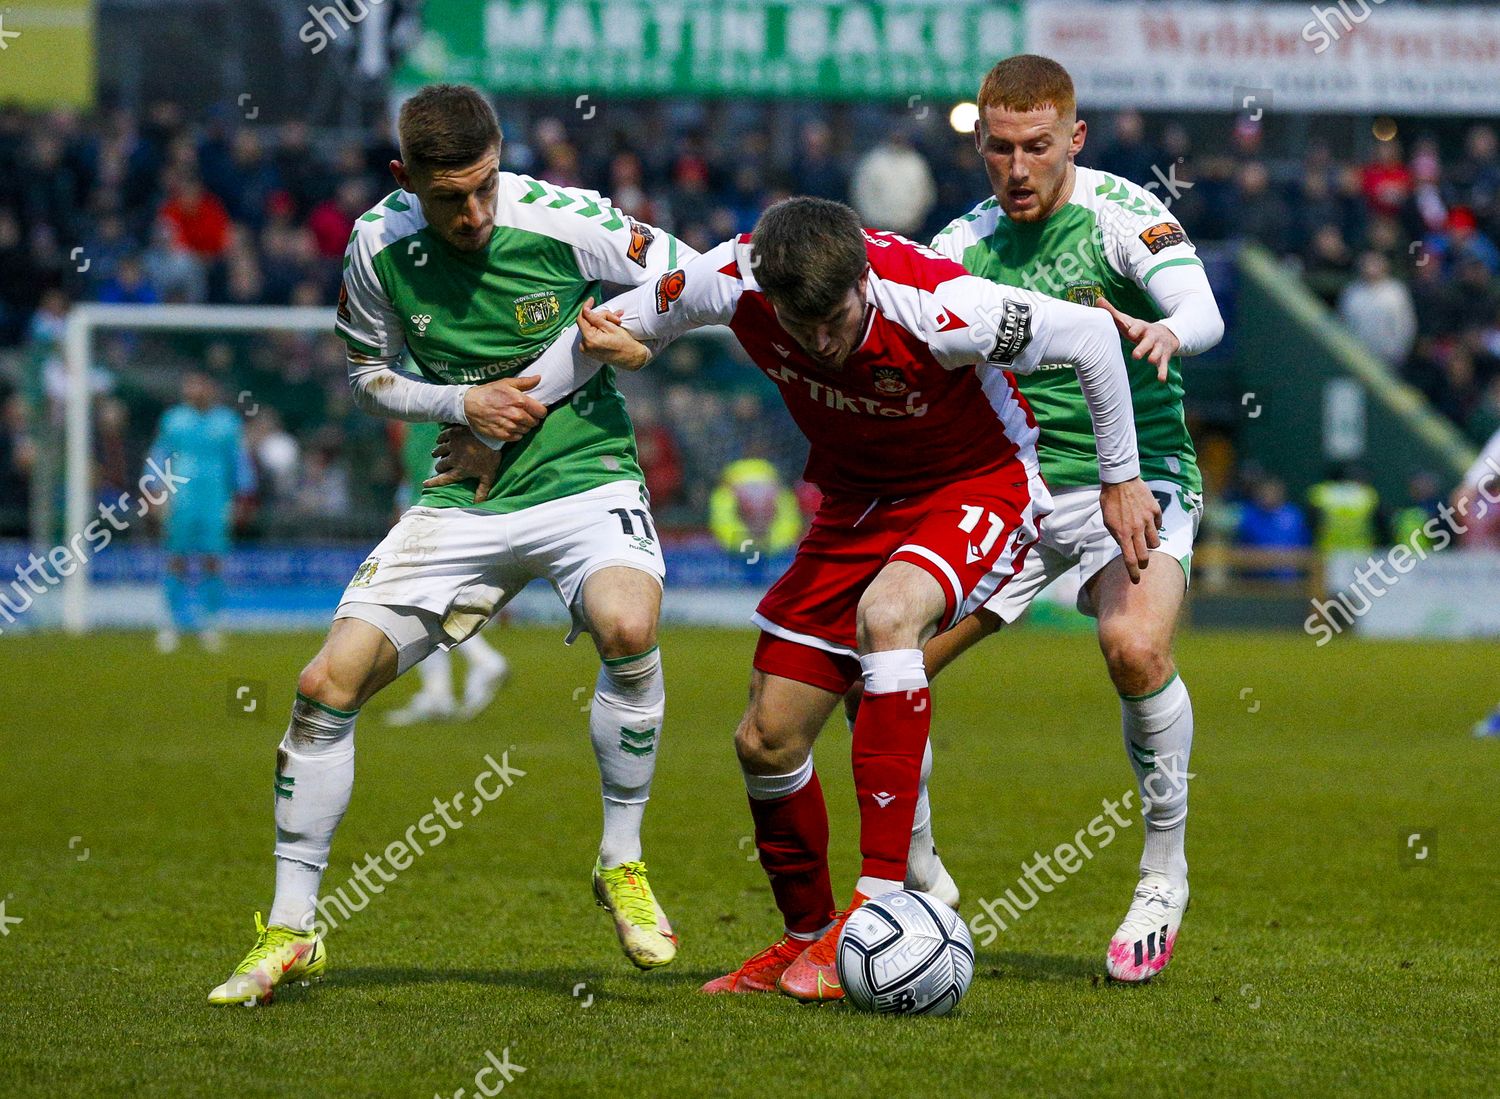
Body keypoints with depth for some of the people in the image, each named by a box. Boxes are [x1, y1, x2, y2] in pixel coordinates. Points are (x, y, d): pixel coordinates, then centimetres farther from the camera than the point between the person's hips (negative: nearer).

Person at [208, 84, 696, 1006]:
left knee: (627, 624, -35)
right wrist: (463, 403, -7)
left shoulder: (561, 220, -14)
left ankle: (623, 864, -13)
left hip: (585, 473, -3)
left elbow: (691, 275, 1)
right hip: (465, 497, 3)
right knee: (328, 683, -9)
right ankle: (292, 933, 6)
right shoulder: (379, 247, -6)